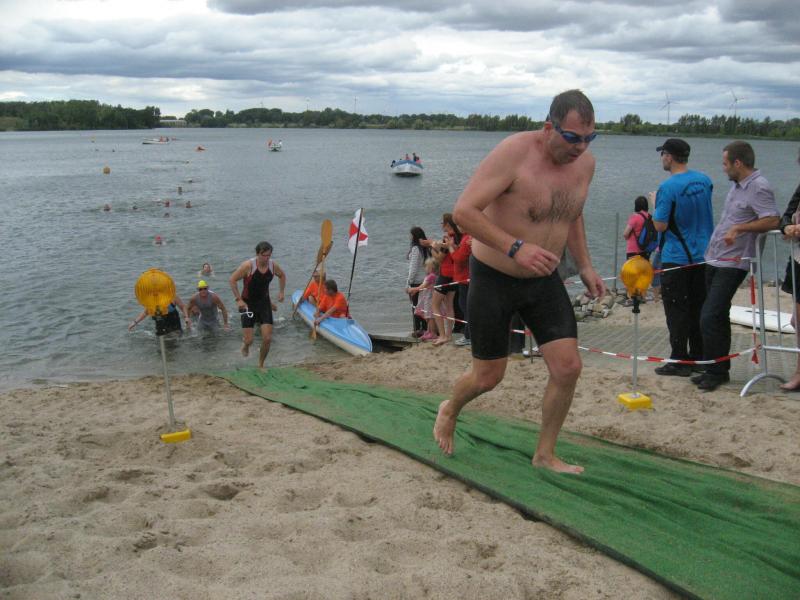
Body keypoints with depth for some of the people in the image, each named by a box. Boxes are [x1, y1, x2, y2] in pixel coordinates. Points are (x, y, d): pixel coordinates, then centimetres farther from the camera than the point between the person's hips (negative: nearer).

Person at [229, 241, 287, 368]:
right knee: (249, 340, -6)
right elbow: (232, 280, -14)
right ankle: (245, 344, 34)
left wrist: (281, 291, 4)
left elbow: (282, 275, 15)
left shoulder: (273, 265, -7)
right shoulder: (248, 265, -21)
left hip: (264, 303, 3)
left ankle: (261, 365, 17)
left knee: (267, 339, -5)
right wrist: (238, 299, -18)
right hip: (248, 304, -3)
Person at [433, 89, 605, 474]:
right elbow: (463, 211, -28)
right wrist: (515, 248, -37)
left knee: (568, 368, -4)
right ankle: (449, 412, 39)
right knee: (488, 377, 4)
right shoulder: (514, 153, -23)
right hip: (494, 279, -5)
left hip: (544, 281, 6)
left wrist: (584, 266, 12)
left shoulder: (585, 163, 0)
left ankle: (545, 454, 15)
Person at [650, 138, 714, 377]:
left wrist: (655, 204, 0)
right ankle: (698, 357, 20)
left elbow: (660, 225, -16)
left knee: (677, 311, 0)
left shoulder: (668, 187, -17)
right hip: (703, 256, 7)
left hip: (676, 258, -7)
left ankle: (679, 361, 2)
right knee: (698, 309, 13)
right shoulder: (704, 180, 5)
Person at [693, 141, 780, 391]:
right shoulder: (737, 185, 14)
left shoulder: (759, 187, -15)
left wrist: (739, 228, -28)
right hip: (715, 260, 10)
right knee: (718, 317, 15)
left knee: (710, 318, -12)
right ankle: (720, 370, 24)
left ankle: (715, 372, -2)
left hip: (732, 264, -10)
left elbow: (772, 220, -25)